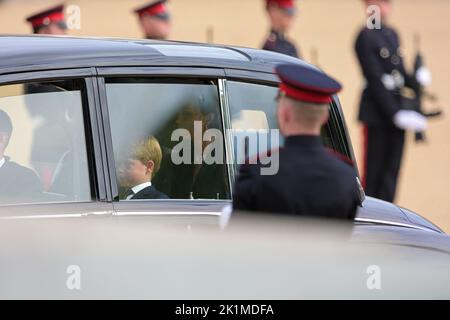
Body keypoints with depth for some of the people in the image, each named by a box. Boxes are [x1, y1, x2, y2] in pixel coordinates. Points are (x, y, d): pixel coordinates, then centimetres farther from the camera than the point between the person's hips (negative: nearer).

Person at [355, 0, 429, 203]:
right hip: (377, 113, -7)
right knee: (373, 170, -1)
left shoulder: (392, 34, 14)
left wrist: (416, 80, -5)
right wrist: (396, 114, -19)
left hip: (396, 112, 7)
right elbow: (374, 80, -16)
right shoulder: (366, 37, -11)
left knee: (391, 170, 7)